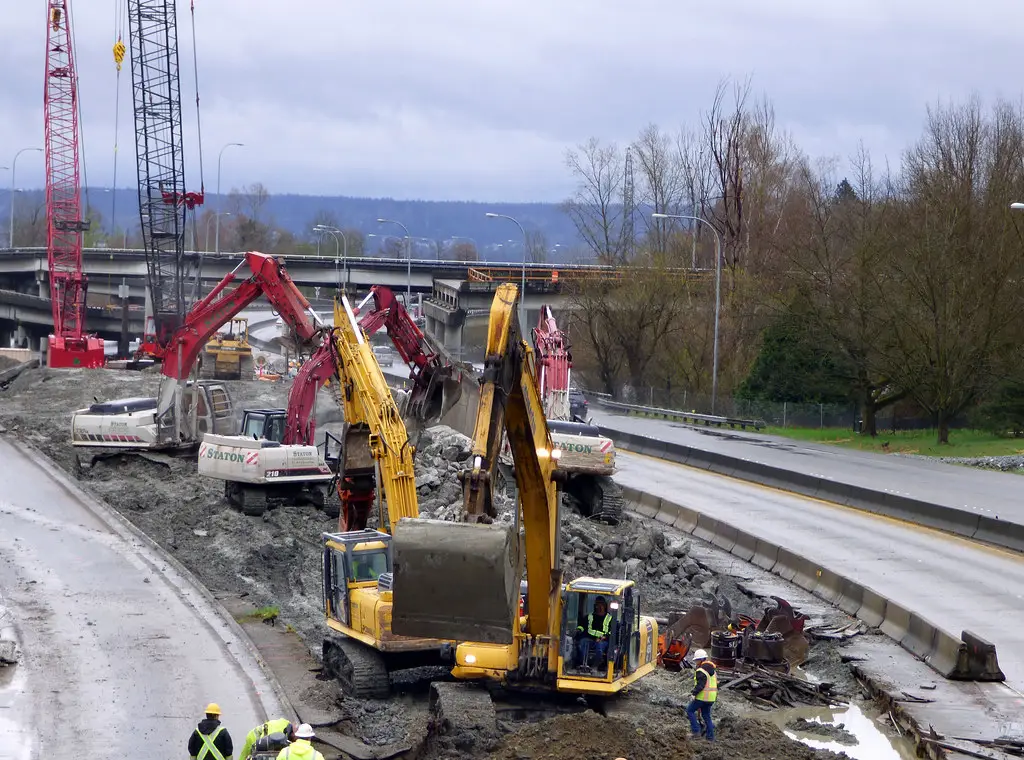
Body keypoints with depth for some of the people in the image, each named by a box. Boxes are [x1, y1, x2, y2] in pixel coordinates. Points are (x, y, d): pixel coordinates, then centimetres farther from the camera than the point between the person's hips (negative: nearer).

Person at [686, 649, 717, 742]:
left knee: (690, 710, 4)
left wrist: (694, 693, -22)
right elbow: (716, 683, 21)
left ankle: (696, 730, -3)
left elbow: (700, 685, -23)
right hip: (712, 697, 9)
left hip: (703, 696, -9)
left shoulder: (701, 671, -14)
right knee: (706, 715, 17)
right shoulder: (712, 670, 15)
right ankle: (710, 736, 16)